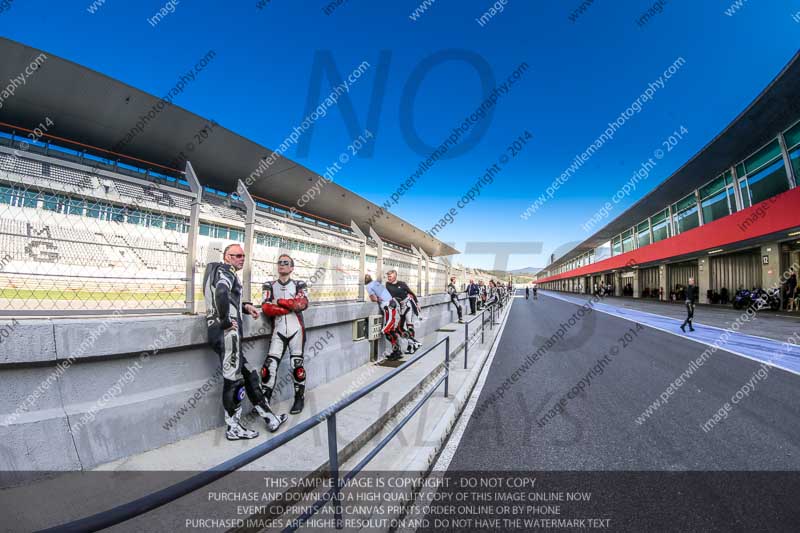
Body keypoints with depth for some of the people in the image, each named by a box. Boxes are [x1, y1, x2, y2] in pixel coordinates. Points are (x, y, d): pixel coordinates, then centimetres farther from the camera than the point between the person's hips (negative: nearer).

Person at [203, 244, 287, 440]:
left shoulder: (222, 272, 23)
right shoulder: (225, 271, -7)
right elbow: (221, 293, -28)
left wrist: (245, 306, 11)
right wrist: (226, 320, -19)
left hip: (222, 333, 10)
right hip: (227, 332, -10)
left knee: (249, 374, 11)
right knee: (233, 379, -1)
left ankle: (269, 418, 18)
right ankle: (233, 428, 12)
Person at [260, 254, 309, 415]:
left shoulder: (298, 285, 7)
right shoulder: (270, 286, 10)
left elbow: (303, 304, -11)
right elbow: (266, 308, -6)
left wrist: (280, 302, -13)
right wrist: (291, 306, -14)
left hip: (296, 330, -1)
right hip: (278, 331, 1)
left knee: (297, 365, 3)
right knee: (269, 365, -4)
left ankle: (299, 398, 19)